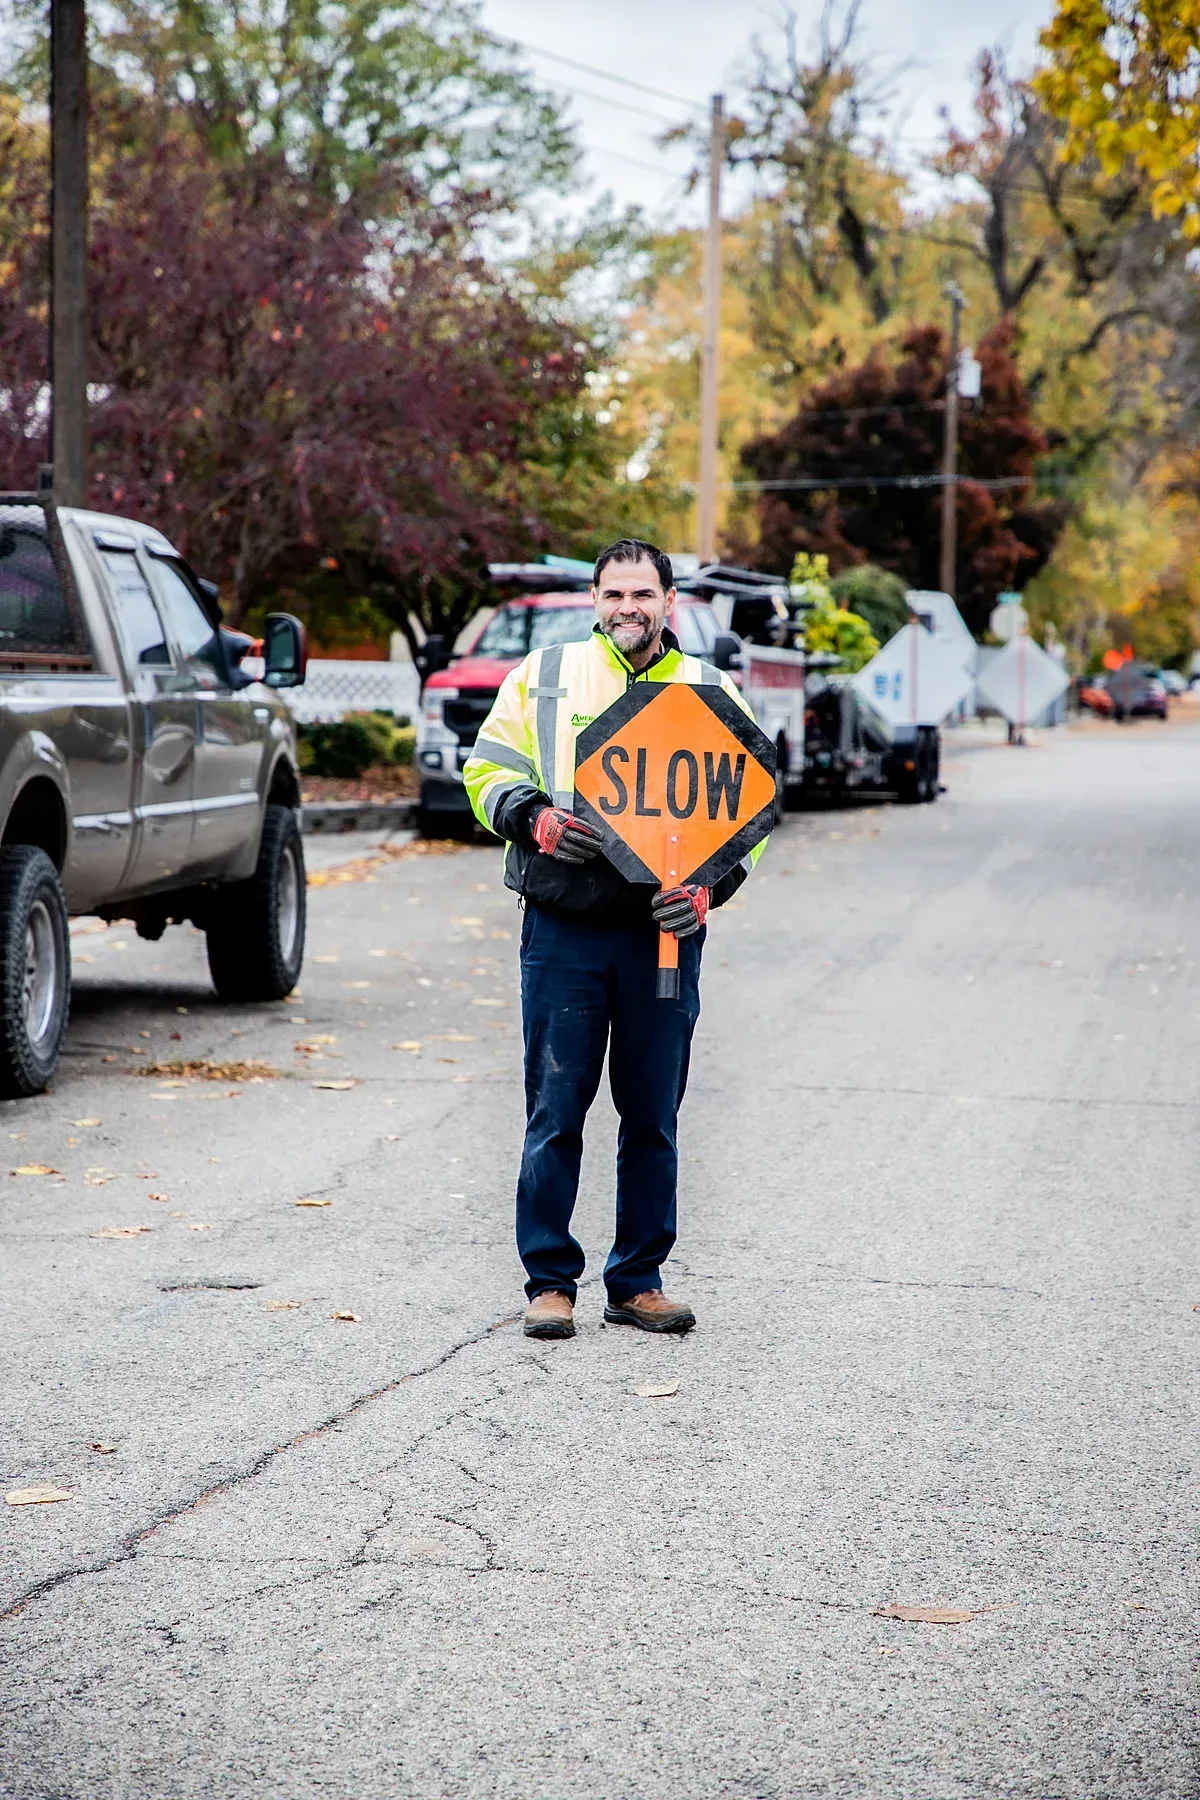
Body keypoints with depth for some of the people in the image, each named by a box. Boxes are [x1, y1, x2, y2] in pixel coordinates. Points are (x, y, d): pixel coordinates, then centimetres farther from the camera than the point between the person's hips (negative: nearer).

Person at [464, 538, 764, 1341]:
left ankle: (640, 1280, 17)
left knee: (653, 1117, 7)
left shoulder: (713, 693, 10)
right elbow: (489, 767, 9)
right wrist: (537, 819, -11)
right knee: (555, 1110, 0)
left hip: (664, 932, 1)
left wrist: (708, 886, -8)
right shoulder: (543, 676, 9)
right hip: (564, 927, -1)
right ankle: (550, 1280, 9)